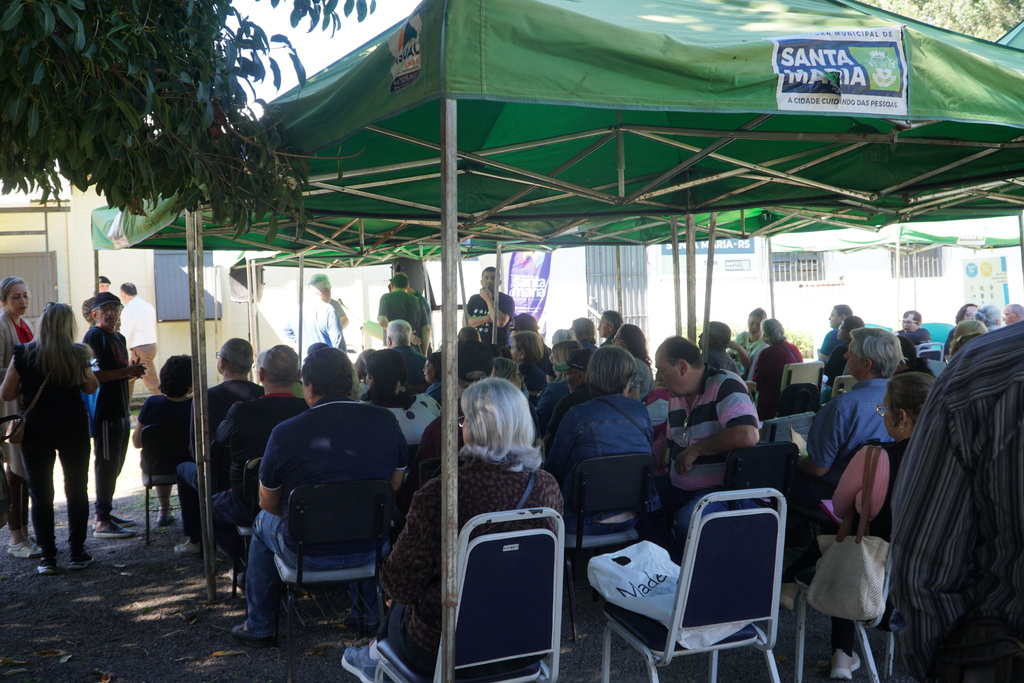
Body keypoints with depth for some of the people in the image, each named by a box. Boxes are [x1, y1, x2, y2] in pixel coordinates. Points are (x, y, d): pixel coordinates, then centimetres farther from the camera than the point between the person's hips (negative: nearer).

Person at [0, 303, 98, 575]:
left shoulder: (23, 354, -7)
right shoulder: (78, 354, -5)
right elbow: (90, 388, 9)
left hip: (37, 430, -1)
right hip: (73, 427, 1)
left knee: (41, 493, 6)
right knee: (77, 489, 10)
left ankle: (47, 557, 6)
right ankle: (77, 553, 13)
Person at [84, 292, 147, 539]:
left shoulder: (119, 337, 19)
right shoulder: (94, 336, -10)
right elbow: (92, 374, -20)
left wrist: (133, 372, 6)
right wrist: (127, 371, -21)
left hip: (121, 411, 9)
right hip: (105, 412, -9)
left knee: (115, 463, 14)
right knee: (106, 463, -8)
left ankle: (106, 512, 24)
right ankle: (102, 522, -4)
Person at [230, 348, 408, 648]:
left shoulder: (285, 433, -16)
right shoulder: (386, 422, -8)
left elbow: (268, 504, -2)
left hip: (308, 553, -2)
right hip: (370, 550, 3)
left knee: (264, 523, 30)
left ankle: (259, 627, 39)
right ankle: (370, 614, 48)